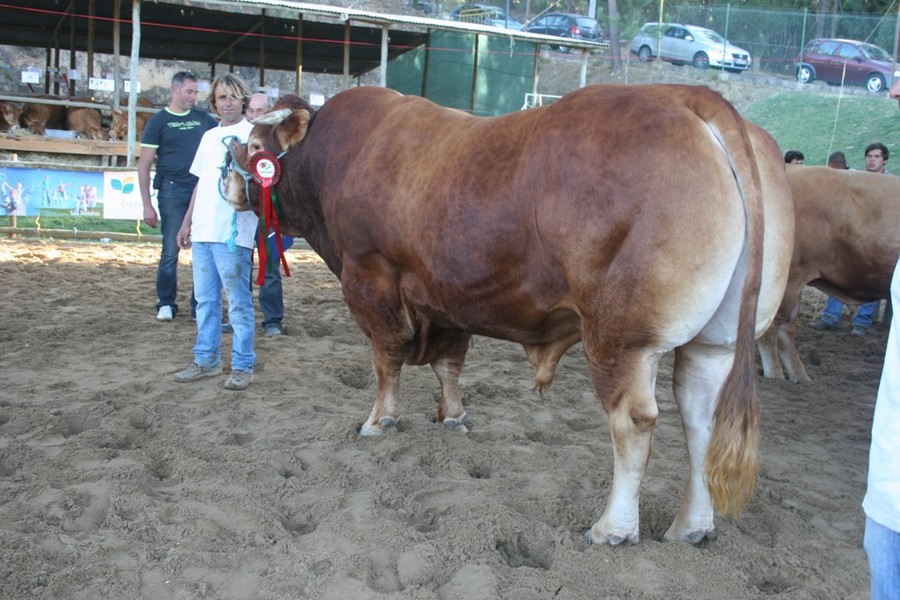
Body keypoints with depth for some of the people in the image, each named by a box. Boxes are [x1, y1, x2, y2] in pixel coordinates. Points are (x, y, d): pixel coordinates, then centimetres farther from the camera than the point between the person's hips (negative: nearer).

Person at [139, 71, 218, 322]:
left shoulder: (203, 119, 13)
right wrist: (147, 205, -6)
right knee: (170, 251, 0)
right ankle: (166, 304, 12)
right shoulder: (158, 121, 3)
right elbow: (144, 165, 0)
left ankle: (200, 305, 11)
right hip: (173, 191, -3)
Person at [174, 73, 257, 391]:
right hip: (202, 231, 7)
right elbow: (200, 183, 21)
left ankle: (243, 366, 6)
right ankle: (206, 360, 22)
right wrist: (187, 222, 18)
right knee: (205, 299, 12)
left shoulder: (252, 134, -2)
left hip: (234, 233, -7)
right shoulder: (209, 136, 17)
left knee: (238, 302, -1)